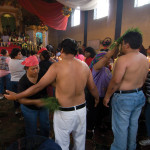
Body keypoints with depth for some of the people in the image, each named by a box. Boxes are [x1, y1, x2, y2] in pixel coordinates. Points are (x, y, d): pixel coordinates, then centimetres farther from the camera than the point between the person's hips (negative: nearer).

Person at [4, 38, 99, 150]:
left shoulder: (57, 66, -16)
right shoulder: (85, 66, -3)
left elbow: (38, 86, -12)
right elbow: (93, 88, 6)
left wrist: (16, 96, 1)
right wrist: (97, 99, 28)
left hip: (64, 112, -4)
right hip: (81, 109, 5)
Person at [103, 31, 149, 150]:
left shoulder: (123, 59, -21)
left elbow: (115, 81, -23)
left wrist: (107, 96, -11)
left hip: (124, 98, -8)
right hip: (140, 96, 8)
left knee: (121, 127, 8)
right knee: (133, 124, 24)